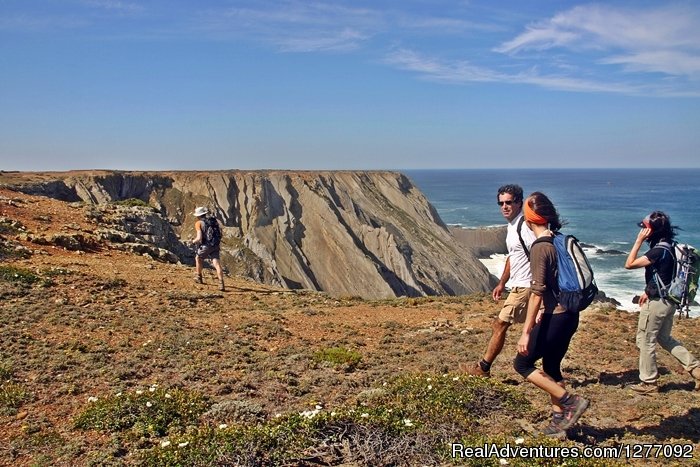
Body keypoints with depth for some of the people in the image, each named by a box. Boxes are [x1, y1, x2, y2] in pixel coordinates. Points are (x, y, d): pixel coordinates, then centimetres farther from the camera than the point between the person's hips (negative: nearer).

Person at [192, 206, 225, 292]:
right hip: (215, 246, 4)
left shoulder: (198, 223, -5)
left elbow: (199, 238, -13)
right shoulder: (214, 221, 12)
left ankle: (199, 278, 35)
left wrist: (195, 241, 8)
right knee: (216, 264, -6)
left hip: (205, 246, -4)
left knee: (198, 258, 25)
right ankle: (221, 284, -22)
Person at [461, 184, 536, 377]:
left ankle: (483, 368, 9)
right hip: (519, 286, 10)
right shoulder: (512, 225, 14)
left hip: (525, 287, -10)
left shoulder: (525, 226, -18)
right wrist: (501, 283, 24)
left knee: (500, 325, -2)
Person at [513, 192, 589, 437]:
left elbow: (537, 292, -22)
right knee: (551, 367, 20)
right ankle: (559, 421, 26)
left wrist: (526, 332, -21)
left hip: (555, 317, -9)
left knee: (522, 363, 5)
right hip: (569, 314, 9)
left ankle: (570, 401, 4)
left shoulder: (540, 247, -18)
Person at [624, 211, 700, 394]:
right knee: (664, 338, 23)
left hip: (656, 302, -9)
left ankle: (649, 382, 12)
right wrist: (649, 291, 13)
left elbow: (629, 264, -22)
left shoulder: (659, 250, -23)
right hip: (668, 300, 9)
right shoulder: (668, 247, 6)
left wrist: (639, 241, -19)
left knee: (645, 341, 3)